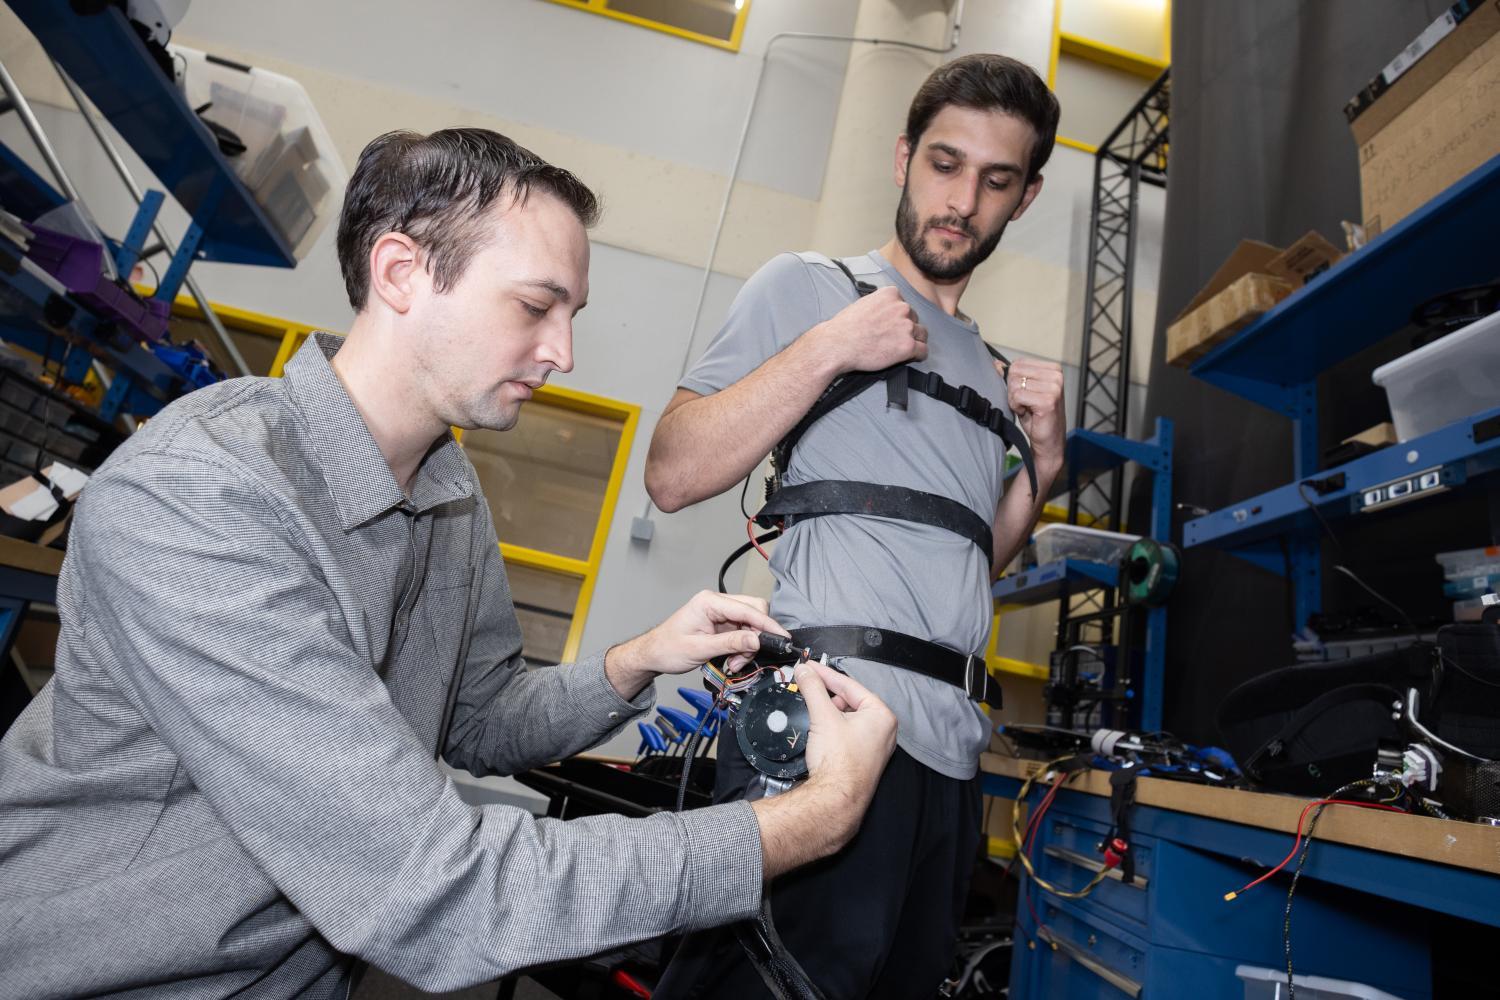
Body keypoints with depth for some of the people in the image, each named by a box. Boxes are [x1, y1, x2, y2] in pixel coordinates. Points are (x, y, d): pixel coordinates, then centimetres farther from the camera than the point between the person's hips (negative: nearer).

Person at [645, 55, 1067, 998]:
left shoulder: (992, 370, 21)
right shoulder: (808, 285, 3)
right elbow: (674, 473, -8)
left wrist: (1044, 458, 8)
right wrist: (832, 346, -12)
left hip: (951, 743, 7)